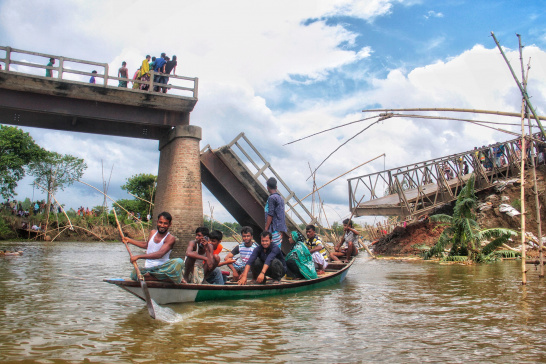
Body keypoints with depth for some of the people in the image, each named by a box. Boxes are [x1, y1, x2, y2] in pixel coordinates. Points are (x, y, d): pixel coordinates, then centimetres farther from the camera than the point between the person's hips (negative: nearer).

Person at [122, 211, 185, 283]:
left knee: (179, 262, -37)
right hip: (148, 269, 6)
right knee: (134, 274, -32)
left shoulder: (170, 238, -10)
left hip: (163, 268, -6)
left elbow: (160, 254, -25)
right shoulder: (152, 233, 11)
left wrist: (138, 256, -29)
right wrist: (129, 240, 33)